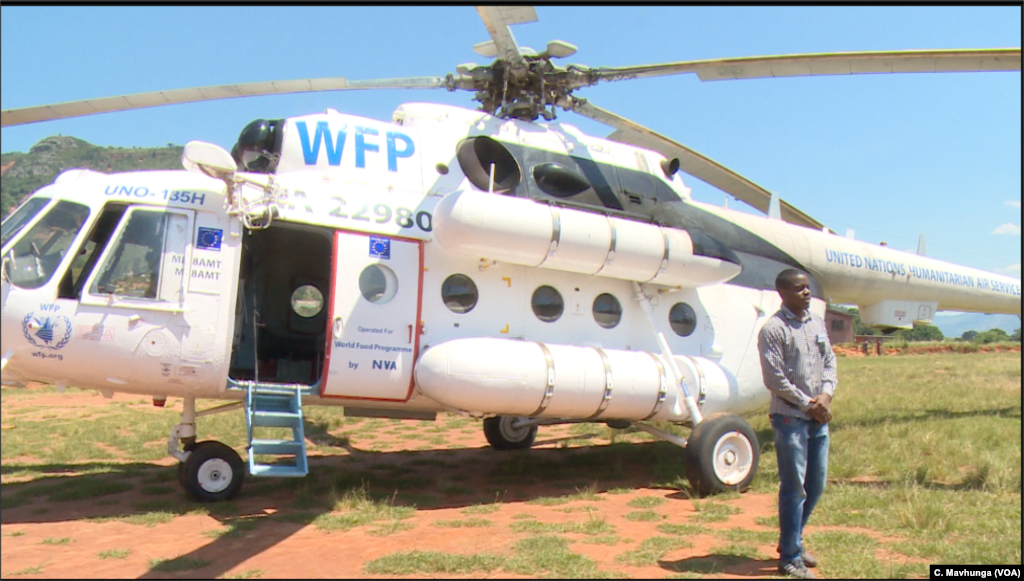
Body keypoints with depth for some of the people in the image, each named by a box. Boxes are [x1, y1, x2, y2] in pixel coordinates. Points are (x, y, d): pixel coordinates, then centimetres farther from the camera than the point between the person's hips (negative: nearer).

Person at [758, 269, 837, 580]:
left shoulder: (817, 323, 11)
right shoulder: (773, 329, -12)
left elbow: (829, 361, 13)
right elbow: (774, 379, -15)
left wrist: (826, 394, -5)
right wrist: (808, 404, -12)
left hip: (819, 416, 7)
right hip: (789, 417, -7)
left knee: (816, 484, 14)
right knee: (794, 488, -2)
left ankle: (793, 541, 31)